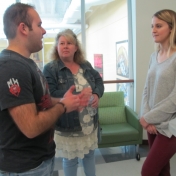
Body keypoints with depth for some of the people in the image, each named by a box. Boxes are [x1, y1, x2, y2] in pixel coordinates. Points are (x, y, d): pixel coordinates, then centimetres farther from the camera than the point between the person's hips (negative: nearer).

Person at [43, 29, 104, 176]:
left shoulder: (86, 65, 6)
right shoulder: (50, 69, -13)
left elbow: (99, 81, 10)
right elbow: (50, 95, -25)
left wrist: (97, 94, -13)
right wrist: (79, 95, -25)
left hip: (90, 123, 6)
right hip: (67, 126, -5)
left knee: (90, 154, 24)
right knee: (70, 160, 16)